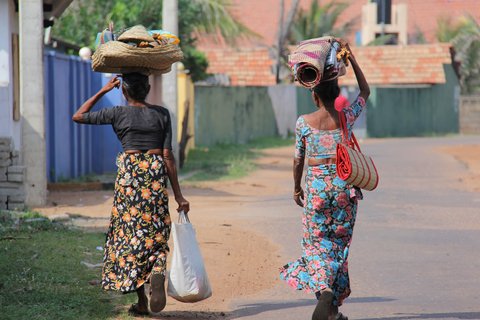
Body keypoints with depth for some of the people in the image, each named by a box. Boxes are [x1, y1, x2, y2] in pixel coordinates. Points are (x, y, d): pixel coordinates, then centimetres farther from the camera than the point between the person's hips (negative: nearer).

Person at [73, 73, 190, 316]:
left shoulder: (118, 114, -2)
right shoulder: (162, 114, 3)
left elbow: (78, 116, 10)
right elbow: (168, 156, 0)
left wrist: (103, 91, 14)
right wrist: (178, 195, 3)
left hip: (129, 175, -1)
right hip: (157, 174, 1)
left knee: (130, 234, 7)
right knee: (156, 233, 9)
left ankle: (141, 302, 6)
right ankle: (158, 271, -25)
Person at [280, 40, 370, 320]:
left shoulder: (304, 123, -5)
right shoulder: (347, 118, -2)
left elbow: (299, 160, 2)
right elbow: (365, 91, 15)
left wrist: (297, 187, 18)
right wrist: (350, 57, 13)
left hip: (316, 186, -1)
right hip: (344, 186, 1)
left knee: (316, 243, 6)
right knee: (340, 243, 10)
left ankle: (323, 289, -23)